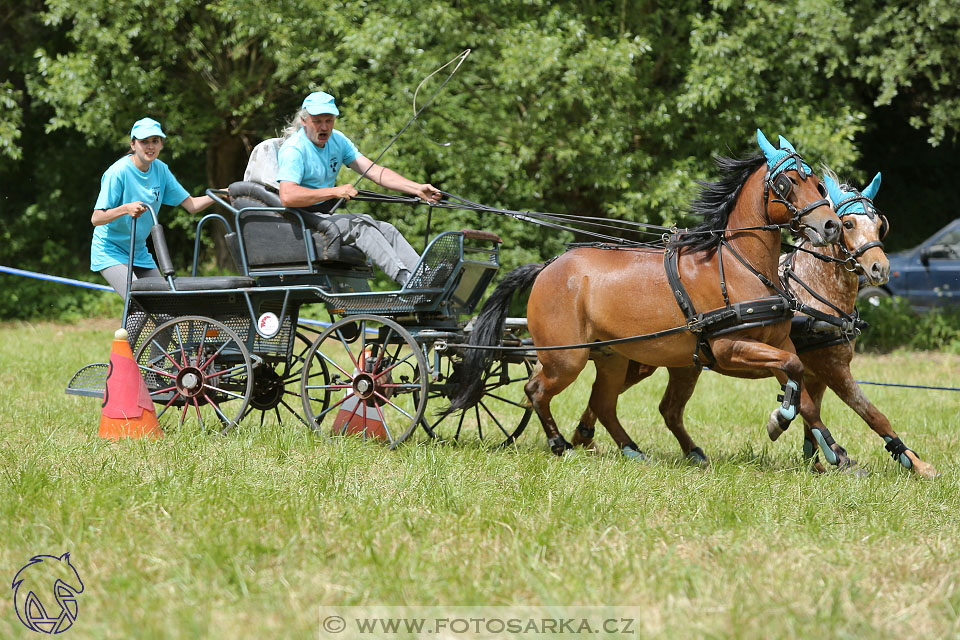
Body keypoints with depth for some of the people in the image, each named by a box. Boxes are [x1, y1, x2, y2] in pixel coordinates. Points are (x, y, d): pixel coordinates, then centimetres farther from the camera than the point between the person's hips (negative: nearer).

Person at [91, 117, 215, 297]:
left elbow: (191, 205, 2)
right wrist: (126, 209, -37)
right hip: (110, 253, -7)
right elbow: (96, 219, -21)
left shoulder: (160, 170, 1)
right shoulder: (119, 172, -18)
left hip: (139, 253, 7)